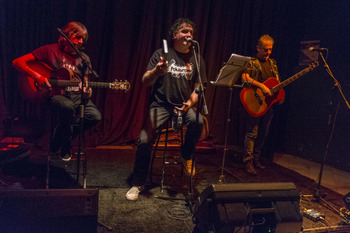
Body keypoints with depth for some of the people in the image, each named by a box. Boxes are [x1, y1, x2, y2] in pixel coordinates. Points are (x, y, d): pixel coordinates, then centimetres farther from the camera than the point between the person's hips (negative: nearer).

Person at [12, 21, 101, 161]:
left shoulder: (84, 59, 13)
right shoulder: (50, 50, 0)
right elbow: (17, 62, -2)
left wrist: (87, 91, -9)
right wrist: (37, 77, -16)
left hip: (77, 96, 4)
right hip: (56, 95, -4)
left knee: (95, 116, -24)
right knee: (67, 107, -40)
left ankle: (63, 138, 4)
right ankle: (62, 147, -11)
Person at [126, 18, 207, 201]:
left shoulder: (196, 59, 8)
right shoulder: (161, 54, 0)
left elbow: (198, 87, 8)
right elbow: (145, 82, -7)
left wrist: (190, 103, -13)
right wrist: (156, 72, -31)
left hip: (184, 106, 2)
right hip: (160, 105, -1)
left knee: (197, 121, -32)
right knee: (144, 140, -18)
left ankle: (186, 155, -1)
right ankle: (137, 184, 3)